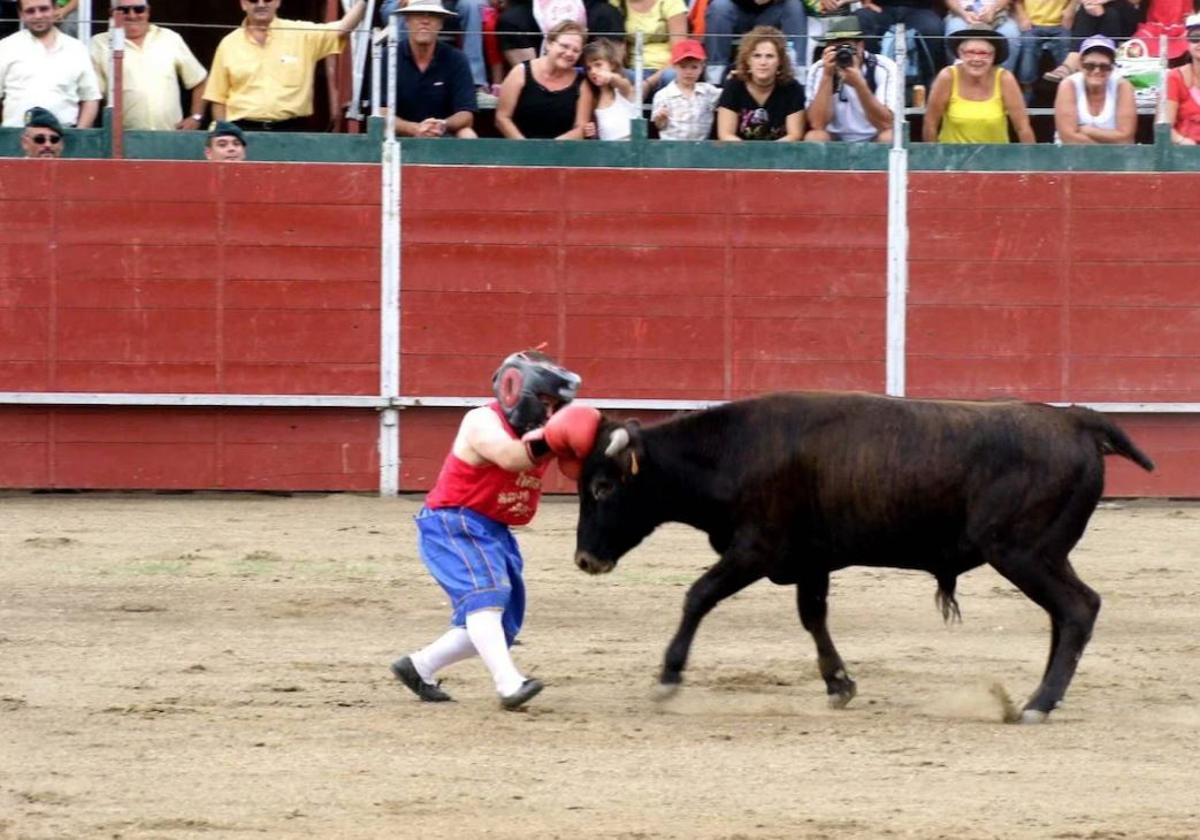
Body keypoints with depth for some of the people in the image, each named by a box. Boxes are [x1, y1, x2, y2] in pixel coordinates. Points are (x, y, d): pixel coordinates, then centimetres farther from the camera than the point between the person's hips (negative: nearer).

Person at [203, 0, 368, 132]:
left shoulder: (301, 35, 4)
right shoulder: (229, 44, 7)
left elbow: (343, 28, -5)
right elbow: (218, 98, 10)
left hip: (290, 130, -1)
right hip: (244, 131, 1)